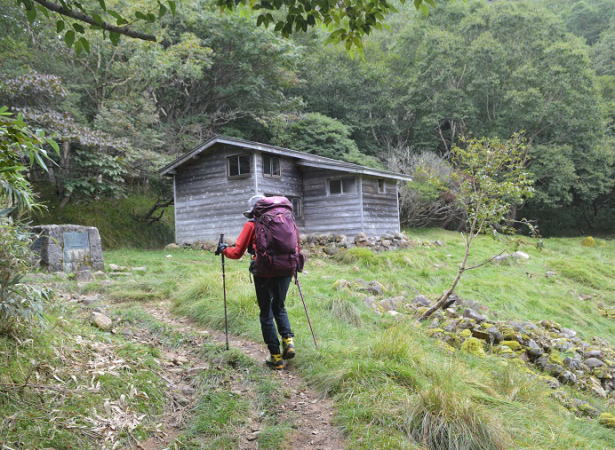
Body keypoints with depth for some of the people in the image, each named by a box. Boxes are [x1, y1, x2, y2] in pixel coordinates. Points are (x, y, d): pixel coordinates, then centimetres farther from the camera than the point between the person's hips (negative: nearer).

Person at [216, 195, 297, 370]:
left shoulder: (251, 225, 2)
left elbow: (237, 253, 2)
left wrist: (223, 249, 21)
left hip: (264, 272, -3)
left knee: (266, 313, 9)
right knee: (279, 307, 23)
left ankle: (276, 357, 10)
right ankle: (288, 340, 2)